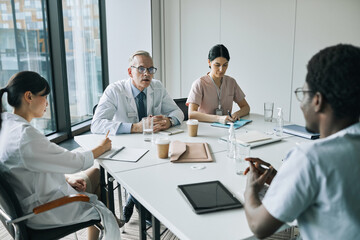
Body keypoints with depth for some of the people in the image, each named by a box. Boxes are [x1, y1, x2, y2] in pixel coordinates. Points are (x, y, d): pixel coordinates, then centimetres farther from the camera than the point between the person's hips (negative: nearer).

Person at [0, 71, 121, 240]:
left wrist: (66, 179, 3)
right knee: (103, 209, 9)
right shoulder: (25, 135, -30)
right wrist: (101, 148, -4)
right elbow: (74, 162, -22)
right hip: (42, 212, -9)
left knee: (95, 172, 16)